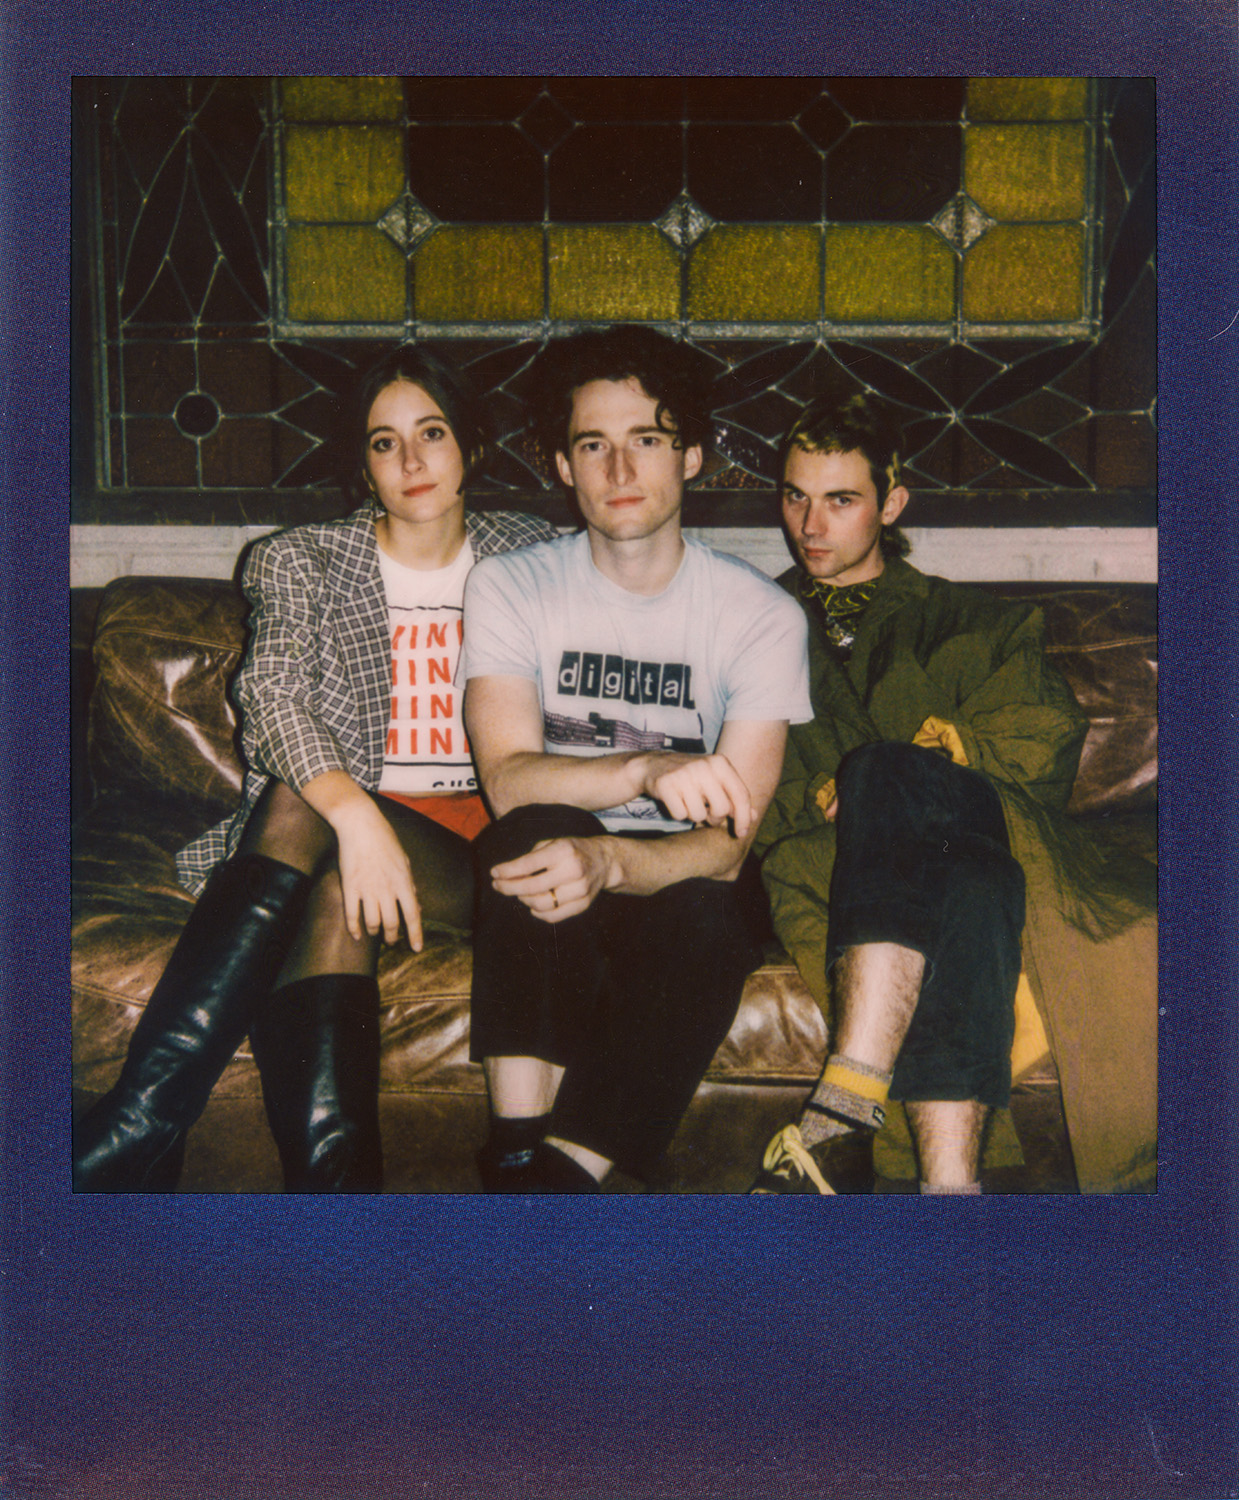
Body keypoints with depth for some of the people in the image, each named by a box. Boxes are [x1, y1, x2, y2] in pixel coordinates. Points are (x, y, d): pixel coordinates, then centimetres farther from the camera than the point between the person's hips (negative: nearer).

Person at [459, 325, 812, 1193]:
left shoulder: (761, 614, -6)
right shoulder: (509, 588, -3)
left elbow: (728, 840, -16)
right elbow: (509, 779, -17)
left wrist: (610, 860, -38)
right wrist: (647, 771, -37)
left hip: (673, 876, 0)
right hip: (554, 856, 1)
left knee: (707, 914, -34)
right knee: (537, 830, -33)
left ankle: (567, 1165, -33)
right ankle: (519, 1155, -36)